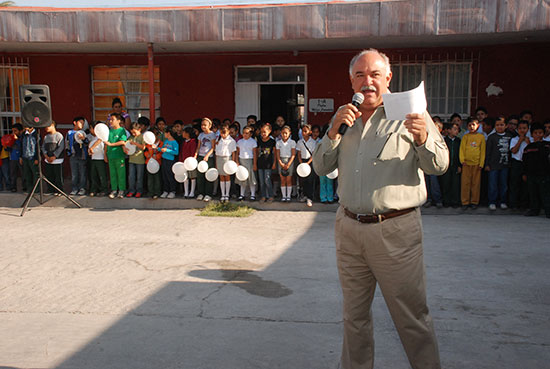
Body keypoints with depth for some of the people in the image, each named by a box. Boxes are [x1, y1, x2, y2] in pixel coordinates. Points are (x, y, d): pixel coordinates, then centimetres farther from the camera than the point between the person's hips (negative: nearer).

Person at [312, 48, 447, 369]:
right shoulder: (348, 119, 12)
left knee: (413, 317, 4)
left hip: (395, 231, -4)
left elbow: (439, 165, -8)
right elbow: (321, 167, 9)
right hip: (349, 228, 5)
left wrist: (423, 138, -28)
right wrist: (334, 131, -6)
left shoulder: (410, 113, -1)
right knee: (355, 315, 18)